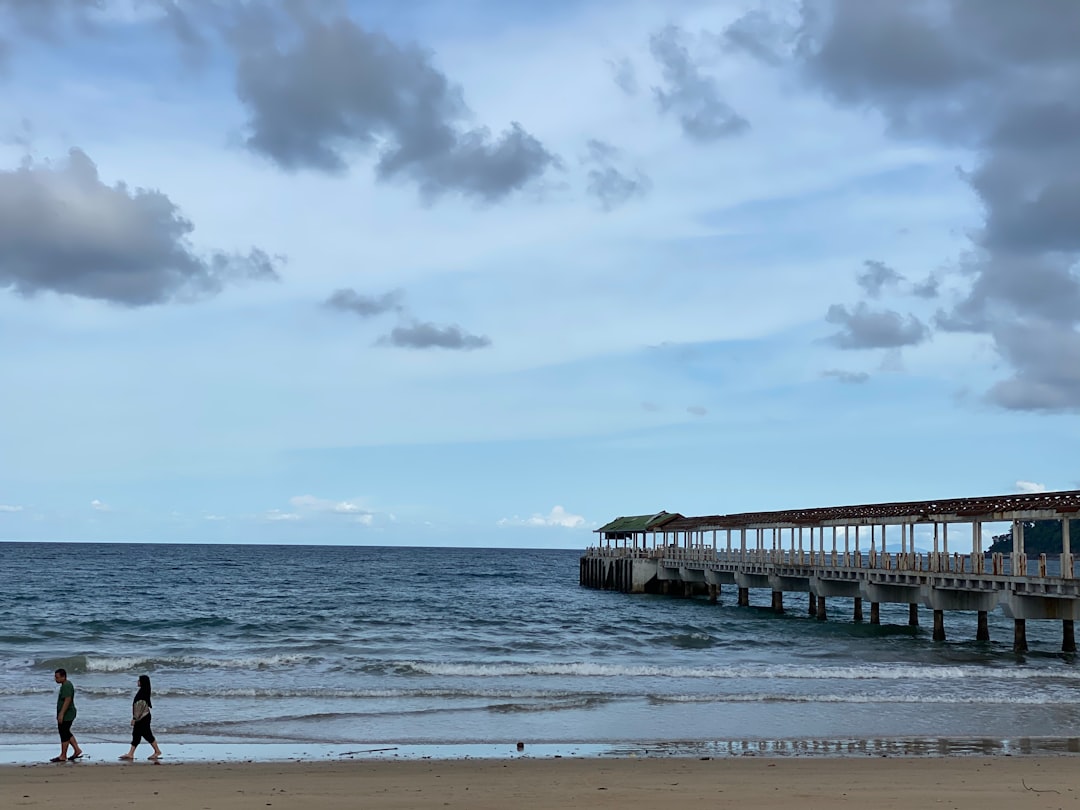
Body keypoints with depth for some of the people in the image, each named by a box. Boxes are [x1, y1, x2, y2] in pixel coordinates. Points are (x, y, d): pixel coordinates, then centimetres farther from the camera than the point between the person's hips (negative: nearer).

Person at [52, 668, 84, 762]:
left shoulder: (67, 686, -19)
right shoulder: (65, 685, 15)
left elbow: (67, 700, -26)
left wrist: (61, 714, -27)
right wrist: (60, 714, 25)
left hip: (66, 715, -11)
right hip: (67, 715, 11)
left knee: (64, 734, -4)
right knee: (66, 733, 17)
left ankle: (63, 756, 2)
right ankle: (77, 750, 21)